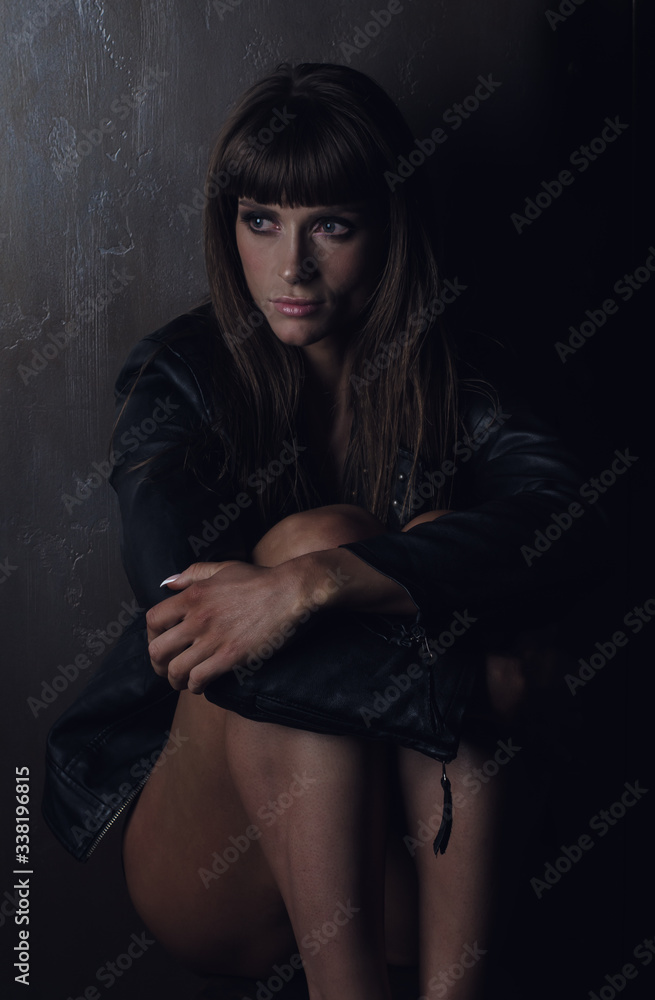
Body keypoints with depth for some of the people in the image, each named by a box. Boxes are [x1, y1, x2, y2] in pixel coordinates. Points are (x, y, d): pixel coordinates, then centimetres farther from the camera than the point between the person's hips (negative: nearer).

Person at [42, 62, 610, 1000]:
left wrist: (315, 585, -37)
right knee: (313, 532, -26)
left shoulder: (452, 385, -1)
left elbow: (567, 534, -23)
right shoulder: (179, 377, -4)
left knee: (438, 542, -24)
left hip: (410, 860, 1)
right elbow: (178, 589, -24)